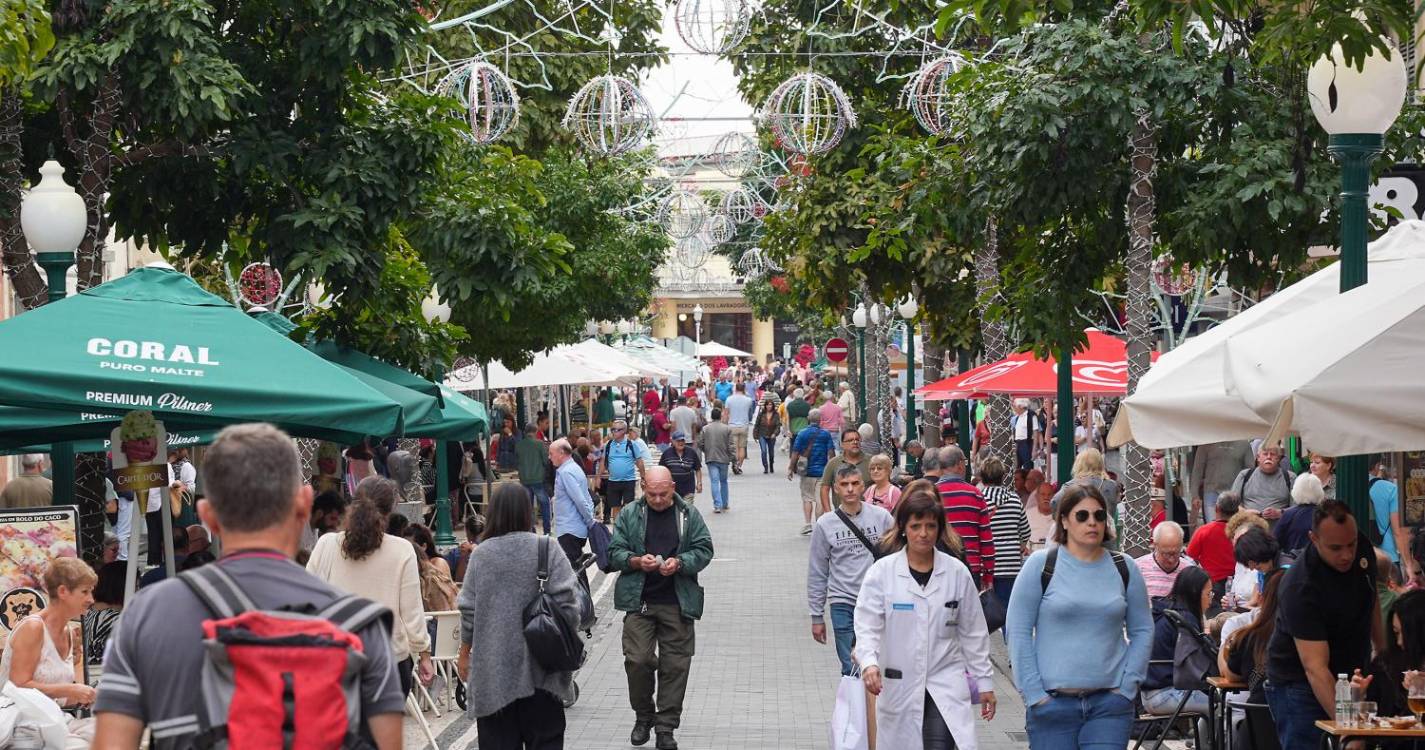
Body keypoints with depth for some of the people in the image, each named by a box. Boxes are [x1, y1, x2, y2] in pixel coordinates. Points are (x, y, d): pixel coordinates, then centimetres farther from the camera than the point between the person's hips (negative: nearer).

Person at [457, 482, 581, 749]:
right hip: (539, 667, -1)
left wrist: (464, 654, 14)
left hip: (493, 669, 1)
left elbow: (468, 609, 1)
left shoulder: (481, 554, -4)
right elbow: (567, 602, -10)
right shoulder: (546, 549, -7)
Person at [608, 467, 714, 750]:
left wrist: (679, 563, -15)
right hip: (639, 600, 0)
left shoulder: (689, 514, 4)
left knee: (675, 665, 1)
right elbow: (615, 552, 5)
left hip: (678, 603, 0)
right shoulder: (630, 514, 4)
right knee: (637, 660, -8)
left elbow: (704, 550, 3)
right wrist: (637, 561, -15)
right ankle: (643, 716, 15)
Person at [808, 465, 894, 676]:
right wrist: (817, 615, 6)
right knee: (852, 670, -2)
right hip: (842, 604, 0)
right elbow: (817, 573, 6)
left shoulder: (881, 517, 1)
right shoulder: (825, 524, 1)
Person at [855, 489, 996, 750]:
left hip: (946, 682, 0)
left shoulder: (957, 572, 1)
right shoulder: (882, 571, -4)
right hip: (898, 686, 0)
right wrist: (869, 663, -29)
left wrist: (985, 681, 10)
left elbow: (973, 632, 8)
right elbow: (867, 626, -10)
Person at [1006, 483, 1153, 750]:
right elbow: (1017, 631, -1)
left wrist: (1128, 686, 2)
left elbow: (1142, 630, 14)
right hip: (1053, 702, -1)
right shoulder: (1041, 565, 0)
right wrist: (1034, 693, -7)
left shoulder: (1124, 569, 8)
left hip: (1109, 704, 1)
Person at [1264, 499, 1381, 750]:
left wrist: (1383, 650, 16)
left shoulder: (1362, 547, -10)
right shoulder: (1301, 587, -31)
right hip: (1299, 683, -7)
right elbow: (1315, 666, -37)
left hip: (1353, 673, 7)